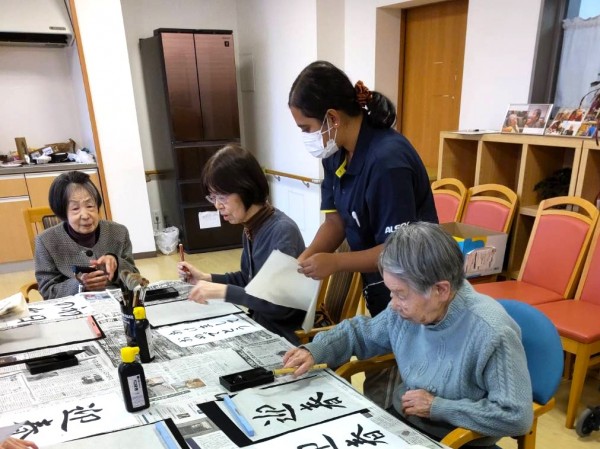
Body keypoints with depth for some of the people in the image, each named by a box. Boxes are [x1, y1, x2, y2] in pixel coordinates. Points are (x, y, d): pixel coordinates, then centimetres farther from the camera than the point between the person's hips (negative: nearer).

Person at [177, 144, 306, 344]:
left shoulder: (282, 230, -23)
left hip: (287, 334, -7)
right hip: (262, 324, 7)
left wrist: (223, 291, -28)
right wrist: (205, 278, 4)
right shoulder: (250, 229, 2)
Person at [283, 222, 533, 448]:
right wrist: (315, 351, -7)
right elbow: (362, 332, 8)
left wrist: (437, 407, -21)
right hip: (400, 420, 6)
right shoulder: (408, 307, -9)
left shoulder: (492, 334, -28)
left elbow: (517, 416, -23)